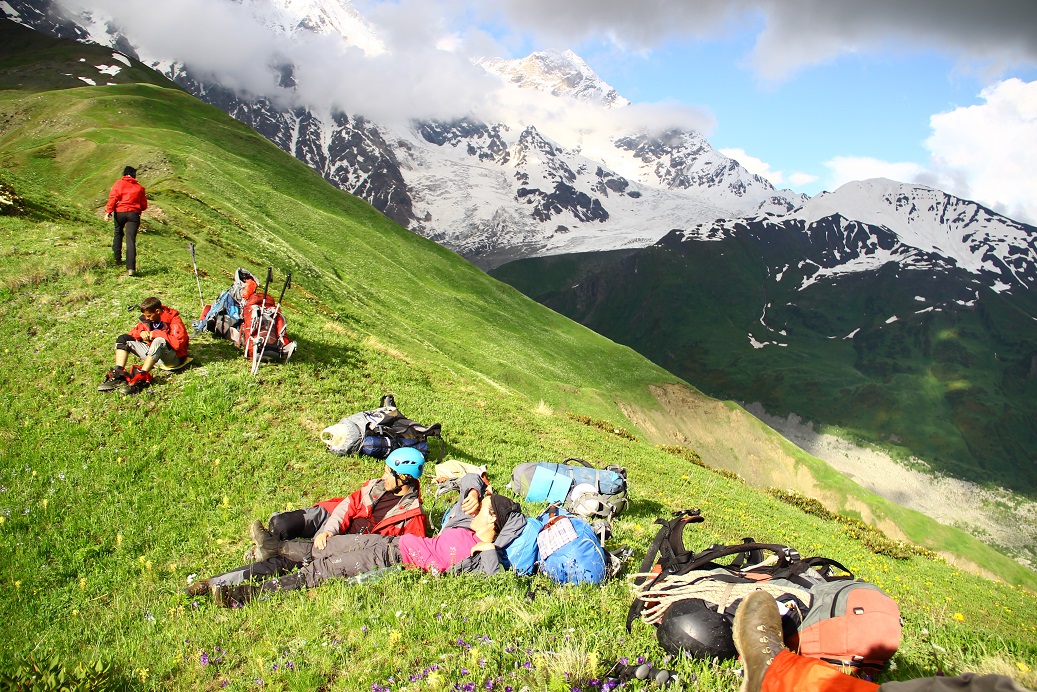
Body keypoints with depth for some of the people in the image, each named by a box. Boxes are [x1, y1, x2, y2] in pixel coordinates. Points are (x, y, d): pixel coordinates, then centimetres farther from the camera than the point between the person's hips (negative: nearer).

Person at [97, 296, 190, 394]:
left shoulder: (174, 320, -16)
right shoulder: (147, 319, 3)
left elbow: (178, 343, -30)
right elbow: (132, 334, 10)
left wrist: (156, 334, -24)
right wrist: (141, 333, -13)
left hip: (174, 358, -8)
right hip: (154, 355, 8)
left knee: (159, 341, -39)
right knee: (123, 339, 1)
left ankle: (141, 378, -42)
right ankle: (118, 375, -18)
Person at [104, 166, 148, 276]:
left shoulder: (119, 184, 6)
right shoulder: (139, 187, 11)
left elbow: (113, 198, -7)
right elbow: (144, 205, 13)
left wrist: (108, 211, -10)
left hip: (119, 213, 0)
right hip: (134, 214, 0)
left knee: (118, 234, 25)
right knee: (131, 239, -8)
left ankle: (117, 259, 29)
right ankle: (131, 268, -18)